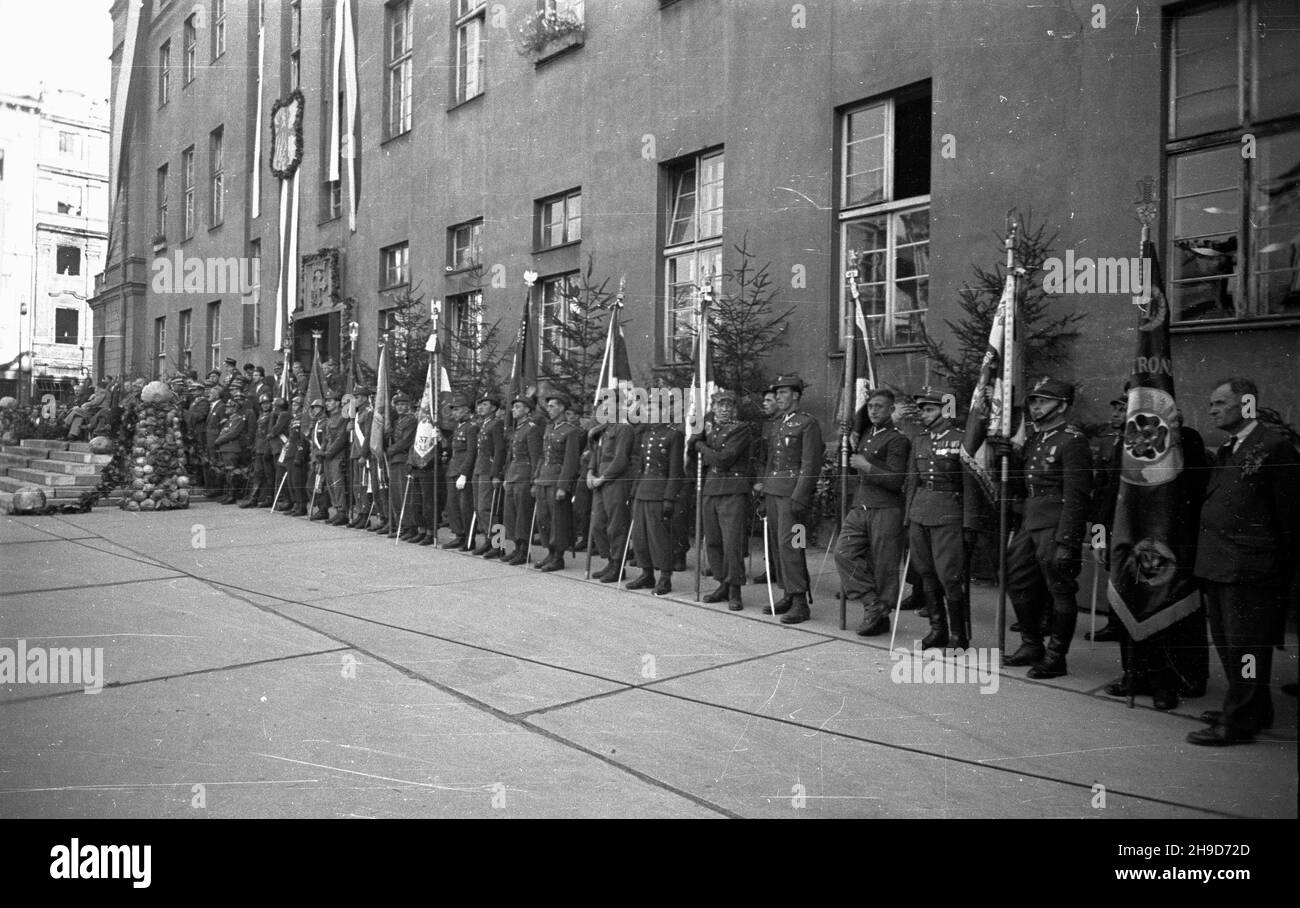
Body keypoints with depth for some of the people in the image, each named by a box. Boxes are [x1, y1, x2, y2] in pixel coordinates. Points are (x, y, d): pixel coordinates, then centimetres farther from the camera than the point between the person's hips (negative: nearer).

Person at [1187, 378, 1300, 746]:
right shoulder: (1225, 451, 17)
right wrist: (1205, 559, 11)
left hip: (1249, 568, -9)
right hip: (1217, 565, 9)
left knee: (1244, 645, -1)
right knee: (1225, 643, 16)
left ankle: (1238, 722, 6)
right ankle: (1255, 710, 30)